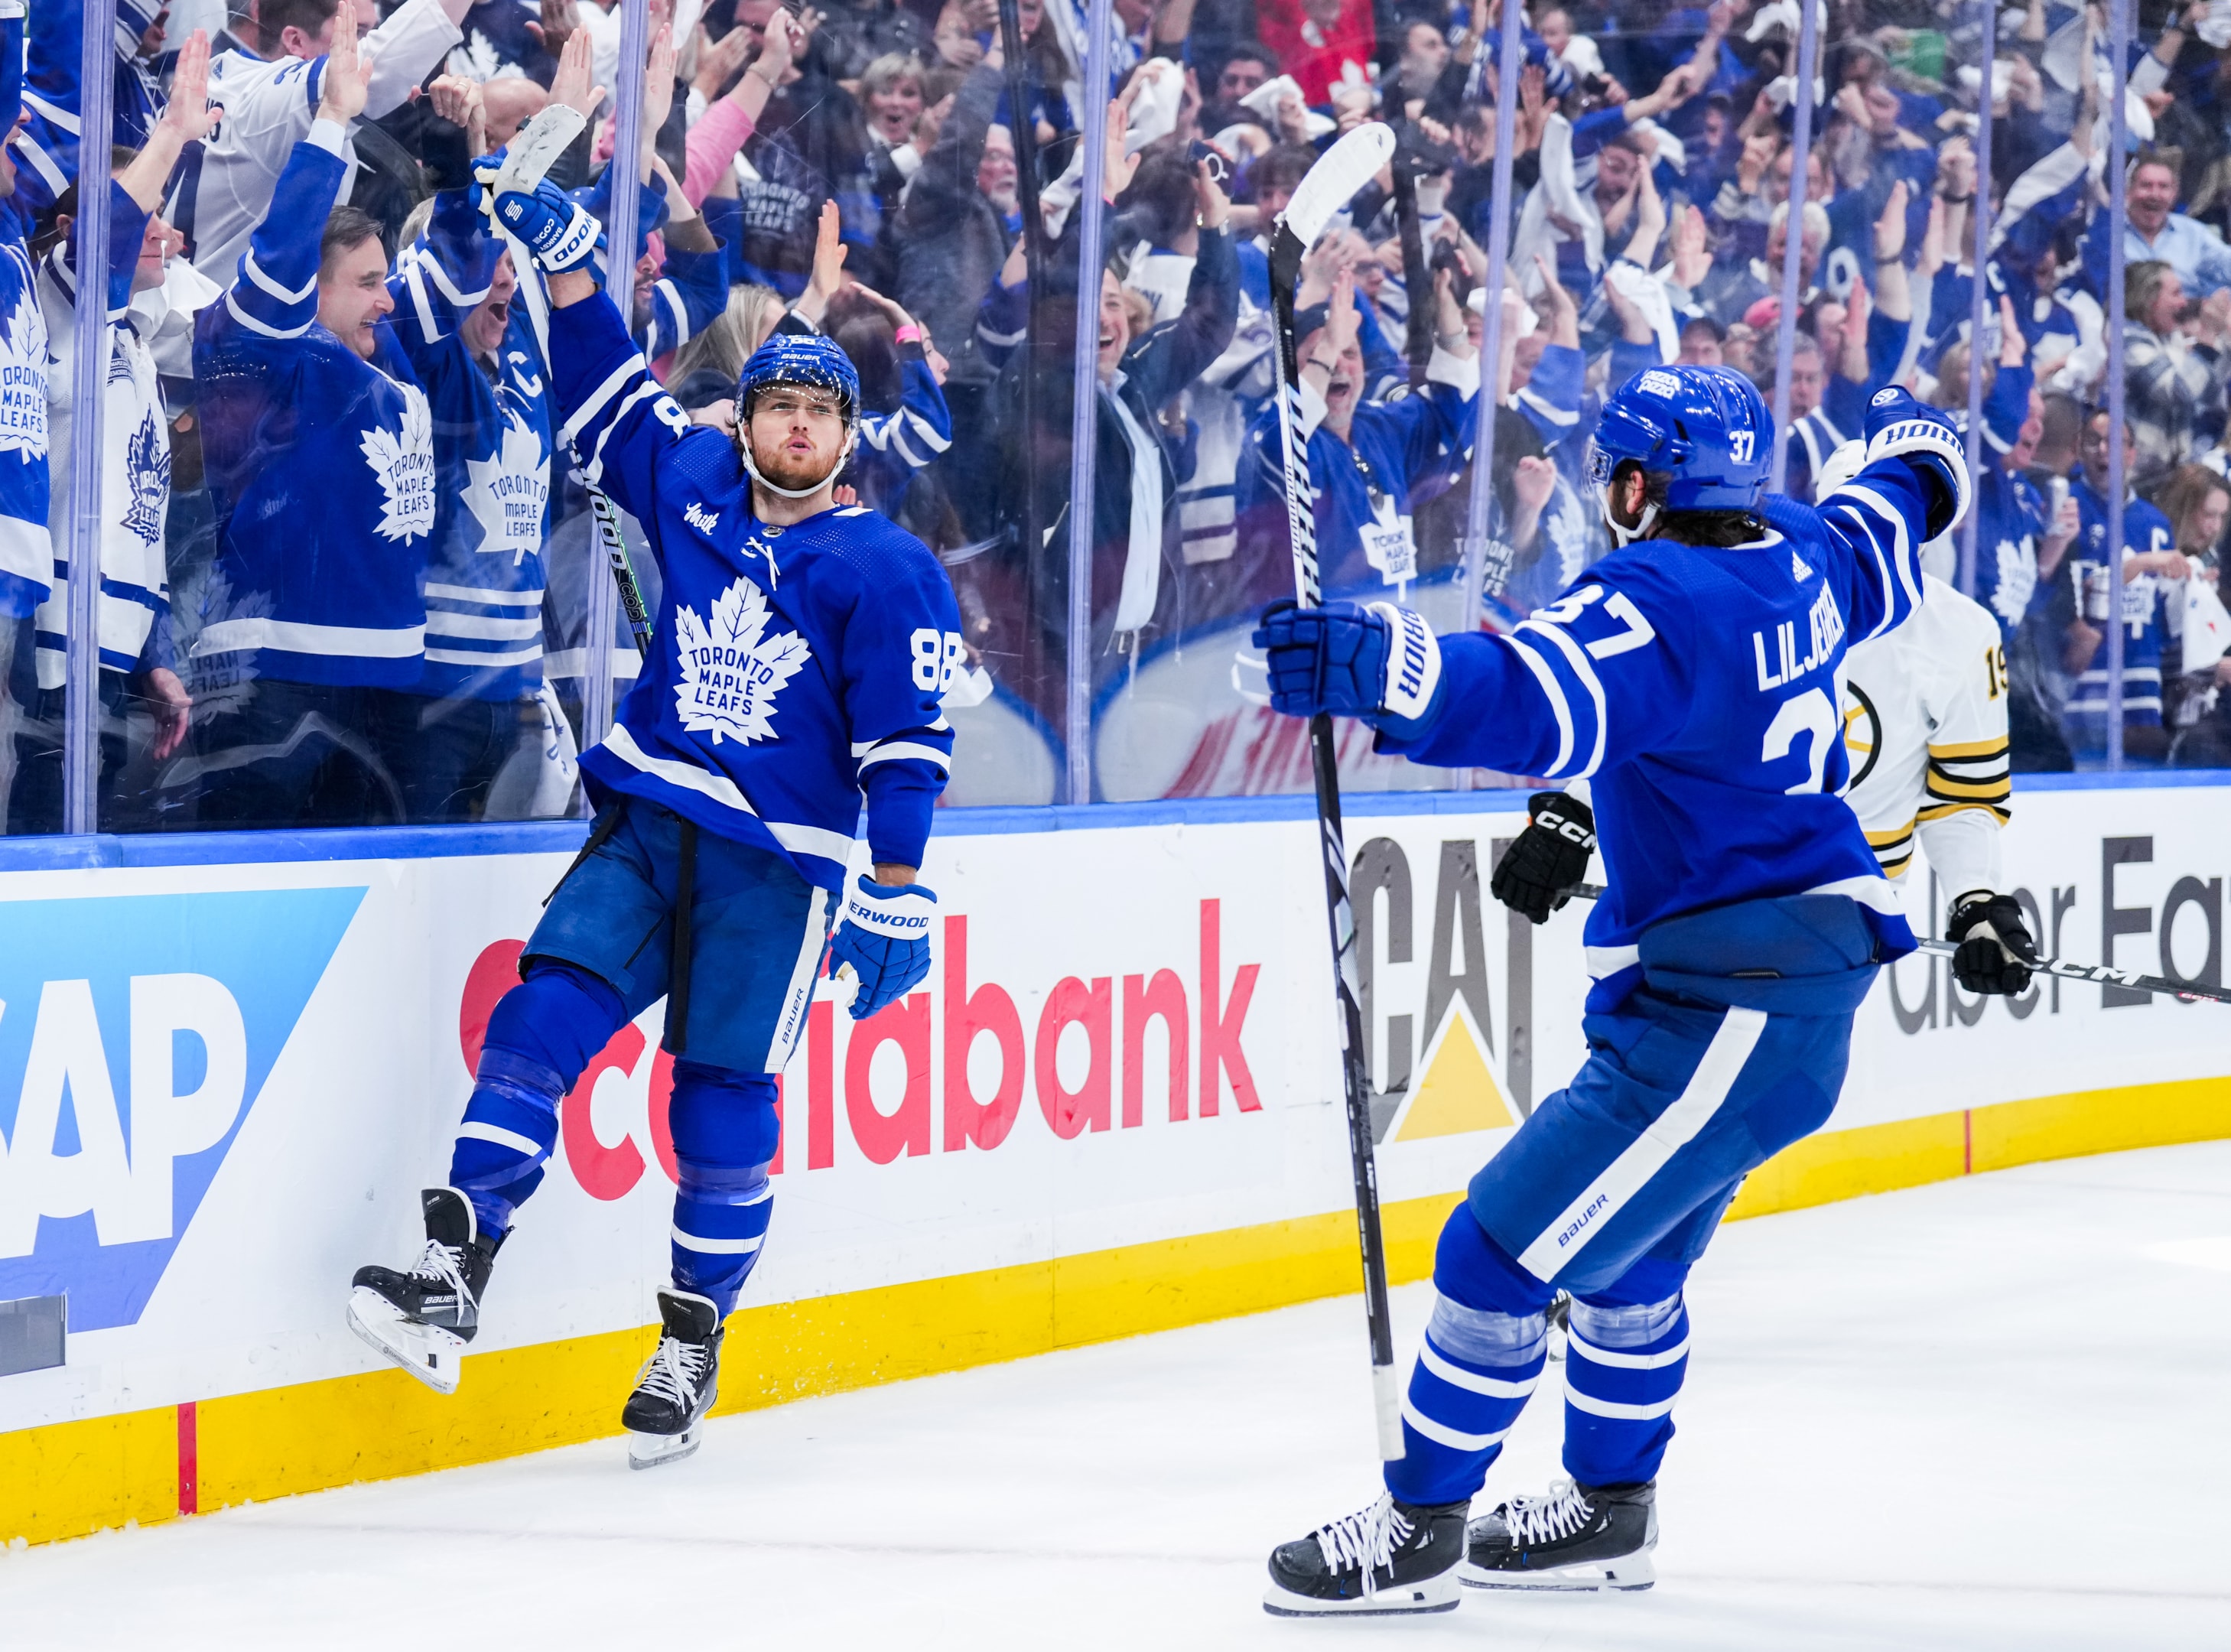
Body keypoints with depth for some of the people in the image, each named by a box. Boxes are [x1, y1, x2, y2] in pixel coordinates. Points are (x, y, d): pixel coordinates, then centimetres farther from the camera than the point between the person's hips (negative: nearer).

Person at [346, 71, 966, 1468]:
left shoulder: (885, 570, -3)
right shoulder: (692, 488, 9)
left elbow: (909, 743, -5)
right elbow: (606, 395, 20)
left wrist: (895, 894, -10)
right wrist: (569, 258, 10)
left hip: (780, 862, -3)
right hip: (647, 826, 3)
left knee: (725, 1095, -3)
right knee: (546, 1013, -15)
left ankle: (694, 1344, 10)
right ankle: (453, 1274, -20)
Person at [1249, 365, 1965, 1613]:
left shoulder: (1665, 603, -20)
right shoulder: (1794, 558, 7)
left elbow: (1538, 702, -39)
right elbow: (1889, 539, 30)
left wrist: (1376, 667, -52)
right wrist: (1917, 447, 53)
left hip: (1729, 1014, -10)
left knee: (1506, 1248, -7)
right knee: (1626, 1258, 25)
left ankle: (1418, 1532, 1)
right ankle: (1611, 1510, 37)